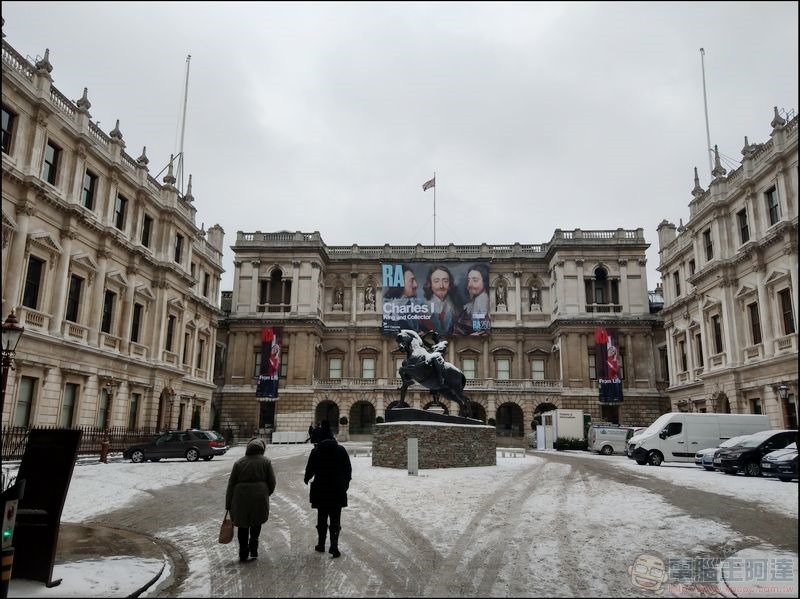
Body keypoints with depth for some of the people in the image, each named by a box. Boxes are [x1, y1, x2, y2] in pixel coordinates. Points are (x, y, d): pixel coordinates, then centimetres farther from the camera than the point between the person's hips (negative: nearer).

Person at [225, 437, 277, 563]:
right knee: (256, 522, 20)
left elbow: (231, 484, 3)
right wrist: (266, 494, 19)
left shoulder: (239, 462, 3)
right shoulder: (266, 461, 0)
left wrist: (228, 504, 8)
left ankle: (243, 554, 16)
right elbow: (272, 482, 1)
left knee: (242, 526, 13)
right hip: (259, 497, 0)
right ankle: (253, 547, 6)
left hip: (241, 498, 1)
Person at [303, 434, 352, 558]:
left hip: (321, 490, 0)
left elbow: (310, 469, -1)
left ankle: (321, 544, 24)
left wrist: (306, 478, 22)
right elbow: (348, 469, 1)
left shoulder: (316, 451, -8)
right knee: (335, 519, 5)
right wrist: (346, 483, 17)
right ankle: (334, 546, -4)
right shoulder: (341, 450, -5)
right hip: (338, 491, 0)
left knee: (322, 518, 15)